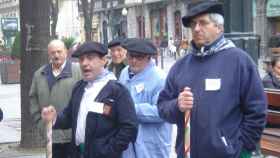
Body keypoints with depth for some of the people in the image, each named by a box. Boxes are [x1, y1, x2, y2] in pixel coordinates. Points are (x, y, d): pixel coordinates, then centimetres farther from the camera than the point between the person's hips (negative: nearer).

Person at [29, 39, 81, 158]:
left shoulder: (78, 71, -3)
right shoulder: (39, 75, 12)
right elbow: (33, 99, 14)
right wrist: (40, 123, 5)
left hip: (74, 135, -4)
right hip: (52, 136, 4)